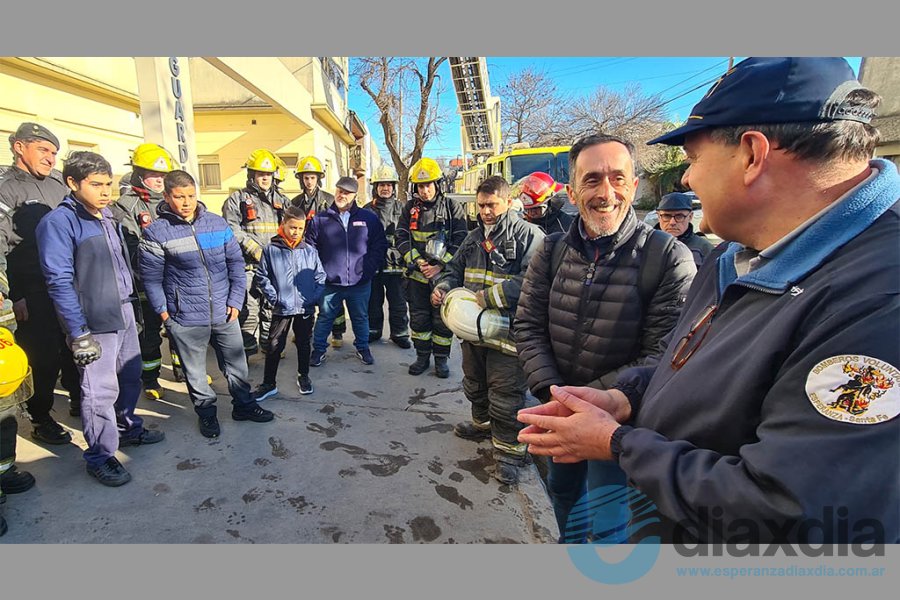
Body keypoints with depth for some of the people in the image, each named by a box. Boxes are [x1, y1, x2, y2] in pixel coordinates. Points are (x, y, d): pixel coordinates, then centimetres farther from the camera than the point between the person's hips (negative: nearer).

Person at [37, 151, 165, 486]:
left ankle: (128, 429, 38)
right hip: (94, 323, -7)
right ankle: (100, 457, 16)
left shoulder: (108, 217, 10)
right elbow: (59, 282, -16)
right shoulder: (59, 222, -12)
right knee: (100, 391, 1)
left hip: (125, 315, 8)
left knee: (130, 377, 18)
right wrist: (78, 332, -18)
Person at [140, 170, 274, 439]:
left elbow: (235, 262, 4)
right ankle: (206, 413, 33)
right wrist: (163, 311, -5)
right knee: (195, 371, 13)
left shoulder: (217, 223, 2)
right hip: (186, 318, -2)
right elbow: (151, 277, -3)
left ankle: (244, 405, 33)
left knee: (236, 362, 14)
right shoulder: (156, 232, -6)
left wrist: (235, 300, 0)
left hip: (224, 313, 3)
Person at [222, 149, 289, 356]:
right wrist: (256, 250, -17)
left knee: (272, 308, 12)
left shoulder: (281, 200, 15)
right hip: (249, 265, -4)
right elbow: (232, 230, -9)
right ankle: (248, 350, 12)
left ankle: (269, 346, 26)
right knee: (249, 310, -2)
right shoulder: (237, 199, 2)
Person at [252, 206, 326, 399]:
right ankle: (268, 384, 20)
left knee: (304, 343, 16)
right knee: (275, 346, 6)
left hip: (306, 308, 2)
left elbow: (320, 276, 4)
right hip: (281, 309, -2)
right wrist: (274, 299, -8)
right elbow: (262, 277, -2)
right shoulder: (271, 250, -5)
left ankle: (303, 376, 35)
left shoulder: (309, 250, 1)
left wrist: (314, 298, -6)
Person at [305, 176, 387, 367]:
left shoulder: (369, 219, 2)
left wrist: (369, 269, -4)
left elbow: (380, 246, 4)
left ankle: (362, 348, 33)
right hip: (330, 283, 0)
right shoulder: (320, 219, 2)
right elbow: (310, 248, 4)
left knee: (360, 318, 15)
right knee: (325, 318, 12)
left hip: (360, 283, 1)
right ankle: (318, 349, 28)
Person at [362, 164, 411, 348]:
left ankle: (399, 333, 19)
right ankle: (373, 331, 27)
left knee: (398, 302, 6)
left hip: (396, 264, 0)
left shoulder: (401, 209, 6)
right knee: (373, 301, 12)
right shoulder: (367, 210, 5)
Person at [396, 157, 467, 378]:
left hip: (444, 274, -2)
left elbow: (460, 241, -8)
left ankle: (441, 359, 22)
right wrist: (418, 262, -12)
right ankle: (422, 357, 27)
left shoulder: (453, 207, -3)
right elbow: (401, 238, 2)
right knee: (418, 318, 11)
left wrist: (440, 267, -16)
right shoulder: (410, 208, 6)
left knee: (443, 320, 6)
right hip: (417, 275, 3)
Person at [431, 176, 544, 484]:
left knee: (506, 397, 1)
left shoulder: (528, 235, -13)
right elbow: (455, 269, 22)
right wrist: (443, 286, 0)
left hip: (507, 332, -7)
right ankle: (483, 424, 49)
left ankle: (508, 452, 19)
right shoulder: (474, 237, 12)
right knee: (475, 385, 25)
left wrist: (489, 296, -26)